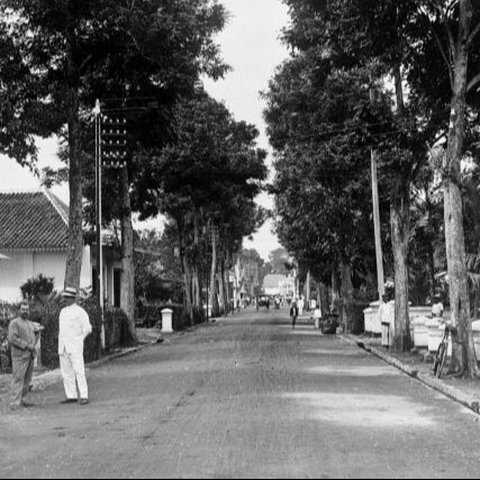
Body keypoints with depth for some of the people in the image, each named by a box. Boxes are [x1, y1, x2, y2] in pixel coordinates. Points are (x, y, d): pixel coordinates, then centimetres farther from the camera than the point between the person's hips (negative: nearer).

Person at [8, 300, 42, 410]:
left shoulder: (30, 323, 16)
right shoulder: (14, 323, -6)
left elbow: (37, 332, 34)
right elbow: (12, 338, -17)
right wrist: (27, 346, -16)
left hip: (30, 355, 7)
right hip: (20, 355, -7)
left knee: (27, 379, 7)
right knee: (18, 379, -10)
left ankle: (21, 400, 14)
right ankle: (15, 403, -12)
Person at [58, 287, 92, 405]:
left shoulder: (79, 311, -7)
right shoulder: (63, 311, 15)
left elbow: (88, 329, -10)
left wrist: (78, 340, -2)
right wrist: (61, 343, 18)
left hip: (75, 347, -7)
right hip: (63, 347, 7)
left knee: (79, 371, -11)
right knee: (66, 372, 6)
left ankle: (84, 396, -10)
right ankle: (71, 396, 12)